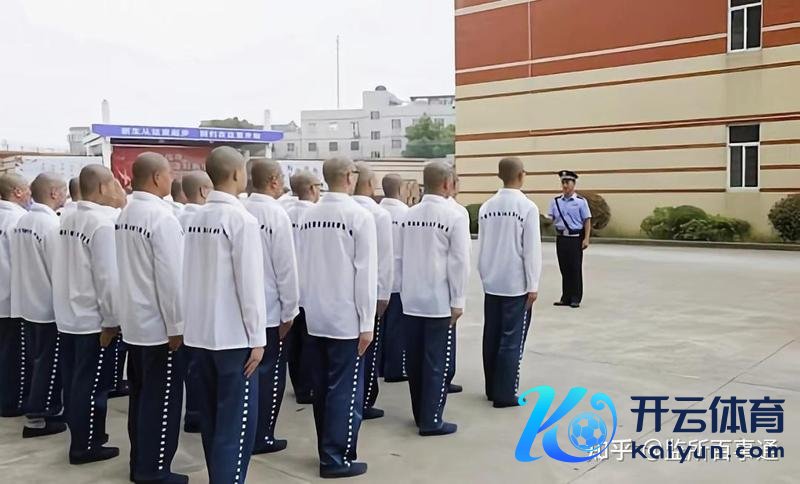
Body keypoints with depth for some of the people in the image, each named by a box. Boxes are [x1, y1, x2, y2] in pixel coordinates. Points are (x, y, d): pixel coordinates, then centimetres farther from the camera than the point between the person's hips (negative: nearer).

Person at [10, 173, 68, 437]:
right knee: (49, 363, 3)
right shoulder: (51, 223, -20)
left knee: (38, 359, 18)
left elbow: (22, 263, 10)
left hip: (27, 302, 8)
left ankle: (42, 409, 28)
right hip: (48, 305, -8)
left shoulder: (22, 221, 5)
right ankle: (36, 418, 9)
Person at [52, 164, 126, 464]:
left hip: (68, 315, 8)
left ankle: (80, 435, 29)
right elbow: (107, 276, -19)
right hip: (93, 318, -8)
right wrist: (112, 320, -14)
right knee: (91, 384, 3)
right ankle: (85, 446, 12)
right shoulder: (103, 222, -18)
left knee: (74, 380, 16)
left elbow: (63, 268, 13)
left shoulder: (68, 220, 6)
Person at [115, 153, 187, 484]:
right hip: (158, 324, -9)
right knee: (161, 401, 1)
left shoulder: (125, 214, 8)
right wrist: (177, 325, -14)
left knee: (140, 395, 16)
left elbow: (130, 270, 12)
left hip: (134, 321, 9)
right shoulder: (161, 217, -18)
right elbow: (170, 276, -21)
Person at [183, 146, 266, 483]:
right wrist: (257, 337, -10)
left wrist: (194, 321, 18)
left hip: (200, 332, 7)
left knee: (211, 418, 15)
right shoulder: (241, 219, -13)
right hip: (233, 335, -7)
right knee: (236, 422, 0)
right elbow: (249, 283, -15)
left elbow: (190, 276, 11)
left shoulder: (196, 219, 7)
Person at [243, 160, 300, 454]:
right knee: (270, 374, 6)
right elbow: (285, 267, -16)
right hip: (270, 308, -6)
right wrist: (289, 310, -7)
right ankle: (262, 436, 12)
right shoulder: (276, 215, -15)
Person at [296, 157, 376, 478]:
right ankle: (337, 458, 7)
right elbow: (365, 273, -14)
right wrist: (367, 322, -9)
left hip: (315, 317, 6)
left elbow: (300, 267, 8)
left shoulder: (307, 216, 3)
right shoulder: (359, 216, -12)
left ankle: (328, 449, 25)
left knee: (322, 388, 14)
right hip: (346, 318, -6)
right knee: (345, 390, 2)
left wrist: (308, 306, 17)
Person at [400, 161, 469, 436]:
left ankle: (420, 414, 24)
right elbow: (459, 262, -13)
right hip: (439, 301, -6)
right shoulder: (454, 218, -12)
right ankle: (431, 420, 6)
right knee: (437, 362, 2)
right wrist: (458, 301, -7)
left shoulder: (408, 216, 5)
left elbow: (399, 257, 10)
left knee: (415, 360, 12)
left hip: (411, 300, 6)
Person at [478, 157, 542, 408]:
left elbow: (482, 245, 8)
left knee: (492, 337, 11)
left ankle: (492, 388, 20)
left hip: (491, 282, 5)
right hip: (516, 284, -5)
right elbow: (531, 249, -12)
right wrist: (533, 285, -6)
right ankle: (505, 394, 4)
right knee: (511, 340, 1)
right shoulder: (527, 207, -12)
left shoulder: (486, 206, 4)